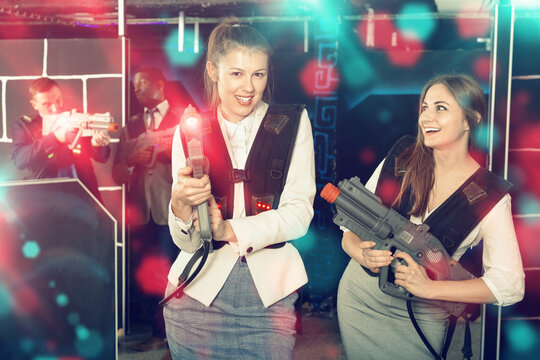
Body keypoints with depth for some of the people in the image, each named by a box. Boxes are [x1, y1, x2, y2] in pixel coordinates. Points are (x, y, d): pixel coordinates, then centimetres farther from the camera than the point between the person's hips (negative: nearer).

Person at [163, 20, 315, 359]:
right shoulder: (190, 130, 1)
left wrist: (229, 230, -16)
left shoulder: (293, 123, 1)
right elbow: (187, 242, -3)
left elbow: (299, 215, -6)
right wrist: (180, 204, -23)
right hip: (201, 291, 1)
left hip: (271, 293, 0)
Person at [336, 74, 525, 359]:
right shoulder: (401, 159, -7)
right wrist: (365, 255, -24)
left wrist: (429, 287, -23)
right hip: (359, 296, 2)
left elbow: (510, 285, -14)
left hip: (421, 315, -2)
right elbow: (350, 232, -2)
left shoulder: (490, 196, -13)